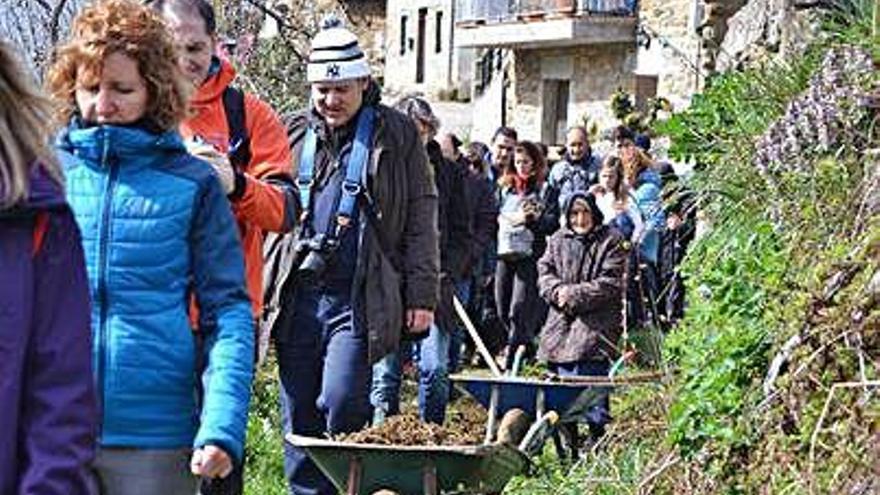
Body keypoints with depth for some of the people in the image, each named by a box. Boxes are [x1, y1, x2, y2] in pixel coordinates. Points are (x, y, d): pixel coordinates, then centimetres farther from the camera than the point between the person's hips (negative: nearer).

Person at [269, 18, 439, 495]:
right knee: (299, 417, 5)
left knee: (341, 402, -17)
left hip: (358, 298, -4)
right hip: (298, 295, 4)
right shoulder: (295, 134, 14)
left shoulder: (396, 134, 5)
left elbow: (421, 219, 4)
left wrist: (422, 295, -2)